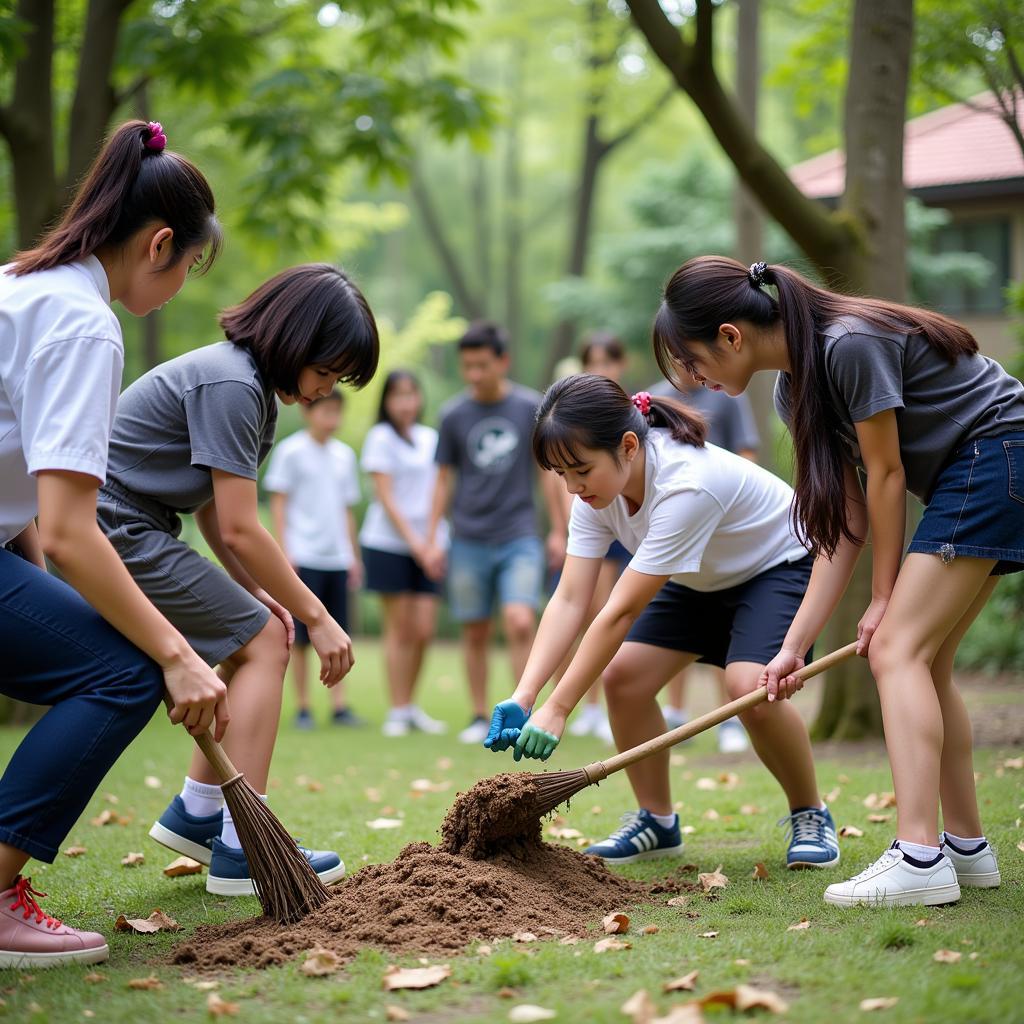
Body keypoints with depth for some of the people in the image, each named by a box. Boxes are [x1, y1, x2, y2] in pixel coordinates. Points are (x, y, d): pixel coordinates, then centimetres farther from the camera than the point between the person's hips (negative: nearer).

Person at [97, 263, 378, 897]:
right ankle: (240, 850, -11)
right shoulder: (230, 384, -19)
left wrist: (256, 592, -1)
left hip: (135, 531, 10)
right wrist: (316, 616, -12)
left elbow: (213, 512, 13)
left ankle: (196, 814, 17)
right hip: (116, 529, -10)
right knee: (262, 643, -10)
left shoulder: (251, 384, 13)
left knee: (263, 637, 10)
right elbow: (240, 531, -20)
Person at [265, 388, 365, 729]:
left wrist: (353, 555, 16)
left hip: (337, 559, 5)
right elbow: (278, 502, -3)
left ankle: (340, 706, 9)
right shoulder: (291, 451, -2)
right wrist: (284, 551, -10)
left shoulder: (344, 455, 13)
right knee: (301, 637, -1)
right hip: (303, 557, -5)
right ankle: (303, 708, 6)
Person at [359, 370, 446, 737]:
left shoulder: (431, 438, 13)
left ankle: (411, 705, 15)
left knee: (424, 630, 0)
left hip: (428, 544, 4)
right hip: (389, 544, -4)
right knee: (400, 629, -2)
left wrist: (436, 538, 5)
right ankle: (398, 711, 5)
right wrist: (412, 538, -14)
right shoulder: (380, 438, -2)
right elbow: (385, 496, -7)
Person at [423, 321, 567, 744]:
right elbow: (444, 479, 9)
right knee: (475, 632, 7)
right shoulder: (453, 414, 2)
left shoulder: (531, 407, -1)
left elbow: (548, 470, 7)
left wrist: (558, 530, 7)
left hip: (520, 538, -2)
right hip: (469, 542, 2)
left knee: (520, 623, -16)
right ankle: (480, 717, 18)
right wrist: (432, 539, 6)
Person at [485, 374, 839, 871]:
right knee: (622, 676, -10)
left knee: (749, 687, -30)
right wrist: (522, 697, -33)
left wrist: (556, 709, -35)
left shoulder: (687, 485, -39)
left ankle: (810, 815, -5)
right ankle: (656, 821, 9)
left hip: (780, 565, -7)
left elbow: (621, 611, -38)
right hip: (702, 579, 7)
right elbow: (570, 600, -21)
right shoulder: (599, 485, -17)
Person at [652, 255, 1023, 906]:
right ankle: (967, 847, 17)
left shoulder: (850, 345, -23)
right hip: (964, 481, 9)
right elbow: (845, 522, 3)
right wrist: (795, 646, -1)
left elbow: (885, 475, -16)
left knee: (897, 649, -15)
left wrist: (884, 599, -5)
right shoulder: (796, 388, 6)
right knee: (925, 662, 9)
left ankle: (919, 859, -21)